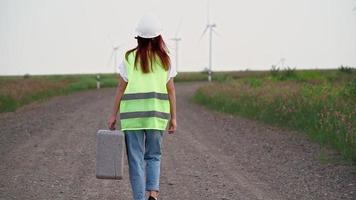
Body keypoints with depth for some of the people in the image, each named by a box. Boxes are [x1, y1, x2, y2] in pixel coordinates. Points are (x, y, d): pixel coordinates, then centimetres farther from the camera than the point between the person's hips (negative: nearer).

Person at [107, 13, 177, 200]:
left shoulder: (130, 58, -1)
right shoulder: (164, 59, 2)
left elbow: (121, 88, -2)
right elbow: (171, 90, 1)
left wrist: (113, 115, 3)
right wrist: (173, 117, 7)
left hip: (132, 114, -1)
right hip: (157, 114, 1)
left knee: (136, 159, 5)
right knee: (153, 155, 15)